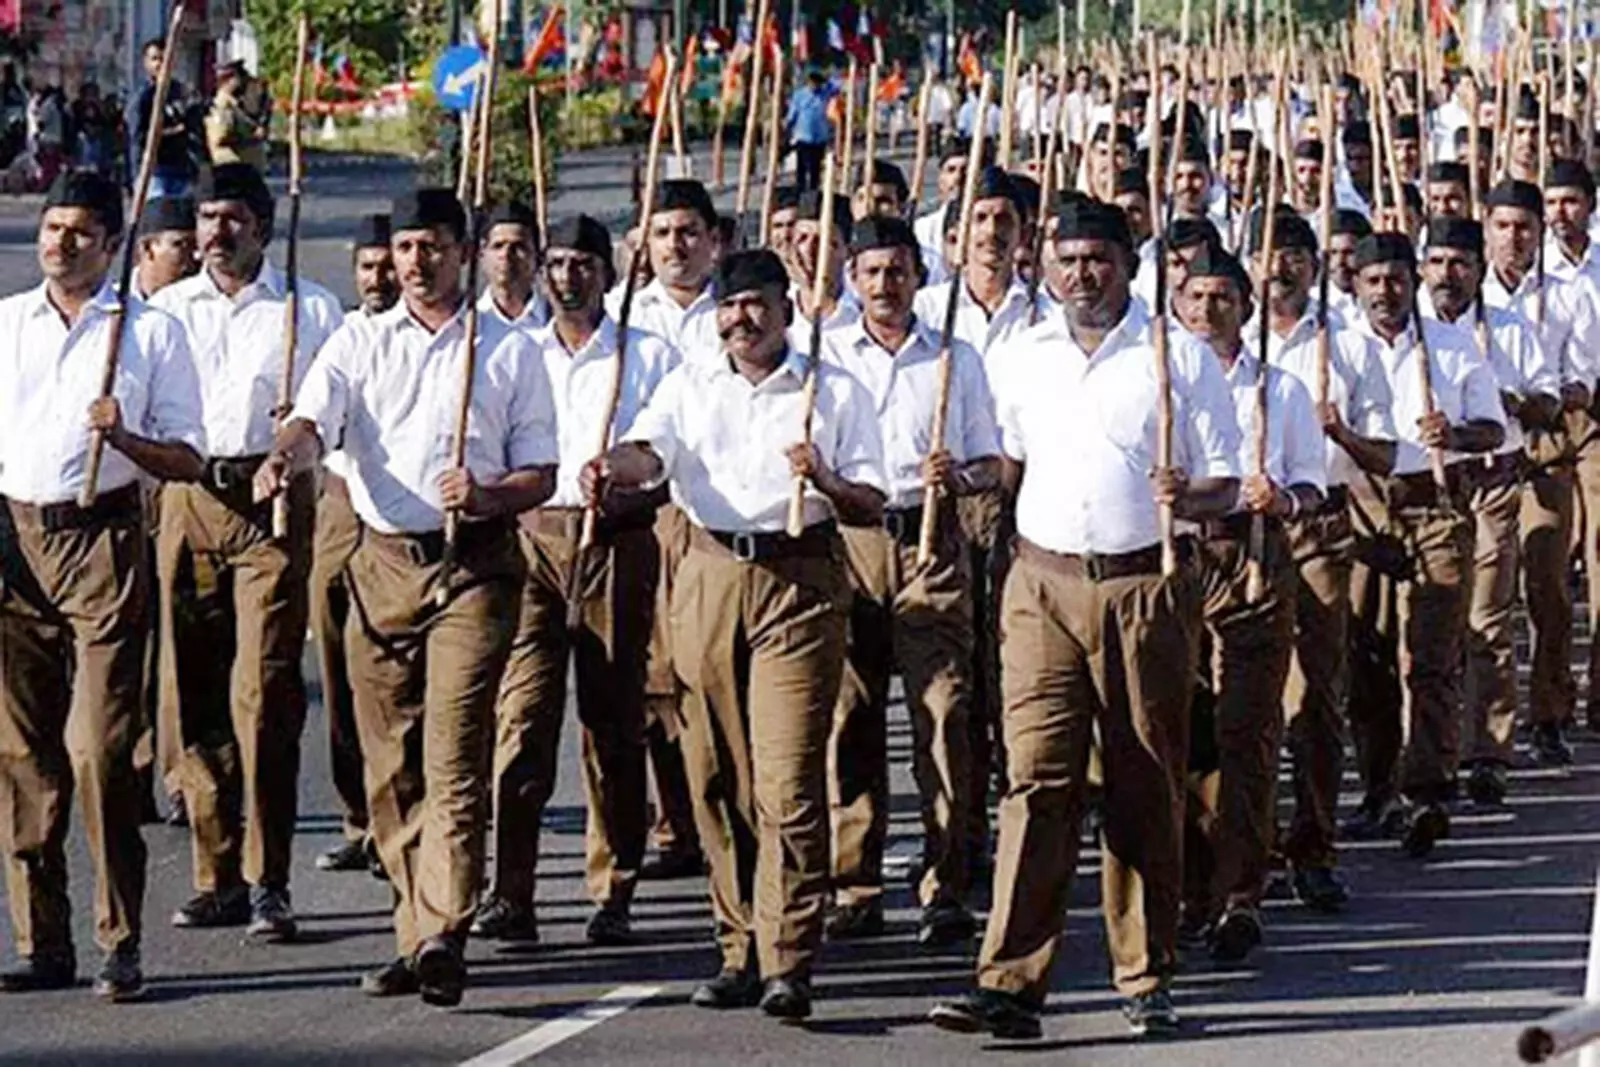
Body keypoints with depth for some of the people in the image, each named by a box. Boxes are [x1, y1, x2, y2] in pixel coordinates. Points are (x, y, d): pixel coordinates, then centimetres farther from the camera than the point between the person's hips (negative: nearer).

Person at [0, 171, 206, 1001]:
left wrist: (123, 436, -15)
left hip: (103, 539, -3)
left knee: (100, 749, -10)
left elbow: (187, 459, 4)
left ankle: (119, 946, -5)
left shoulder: (152, 332, 5)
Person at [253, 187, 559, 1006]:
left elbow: (541, 474, 7)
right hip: (381, 561, 3)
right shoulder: (360, 343, 11)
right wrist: (285, 459, -28)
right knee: (390, 764, 5)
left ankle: (442, 939, -20)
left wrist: (486, 496, -14)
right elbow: (315, 420, -5)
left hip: (473, 565, -3)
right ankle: (416, 936, 14)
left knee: (453, 754, -14)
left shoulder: (510, 352, 7)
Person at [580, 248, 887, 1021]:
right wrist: (612, 469, -27)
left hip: (801, 581, -3)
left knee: (788, 778, -11)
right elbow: (649, 450, -4)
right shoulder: (690, 384, 13)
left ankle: (788, 964, -12)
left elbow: (872, 508, 3)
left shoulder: (836, 393, 6)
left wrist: (826, 482, -18)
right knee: (717, 778, 6)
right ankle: (739, 951, 16)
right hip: (710, 574, 3)